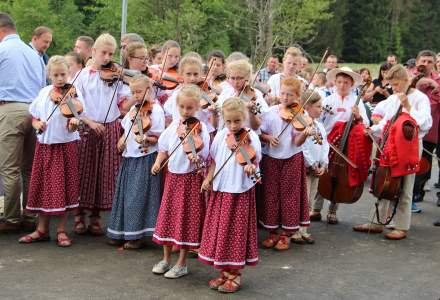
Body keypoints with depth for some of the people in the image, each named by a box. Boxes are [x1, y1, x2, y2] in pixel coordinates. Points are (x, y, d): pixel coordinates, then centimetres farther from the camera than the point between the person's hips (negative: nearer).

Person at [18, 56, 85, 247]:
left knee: (63, 187, 0)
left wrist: (74, 123, -35)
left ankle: (61, 231, 12)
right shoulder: (44, 93, 5)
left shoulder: (73, 94, -7)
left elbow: (71, 128, -13)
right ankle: (42, 230, 19)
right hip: (44, 145, 4)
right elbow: (34, 118, 13)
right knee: (42, 186, 8)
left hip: (65, 145, -4)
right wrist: (37, 124, -8)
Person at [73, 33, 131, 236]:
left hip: (110, 129, 2)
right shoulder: (82, 75, 2)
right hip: (87, 128, -1)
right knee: (84, 172, 3)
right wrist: (90, 122, -14)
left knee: (106, 173, 4)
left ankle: (96, 216, 16)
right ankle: (79, 215, 16)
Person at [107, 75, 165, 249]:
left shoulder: (155, 110, -10)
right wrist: (122, 139, 3)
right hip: (129, 157, 8)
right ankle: (121, 232, 22)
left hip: (145, 158, -8)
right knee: (124, 193, 12)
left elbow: (158, 138, -13)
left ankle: (137, 236, 5)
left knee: (139, 195, -4)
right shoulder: (133, 109, 12)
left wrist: (145, 139, -31)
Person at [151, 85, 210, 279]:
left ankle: (182, 264, 14)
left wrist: (196, 158, -37)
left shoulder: (200, 128, -11)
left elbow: (203, 155, -16)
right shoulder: (173, 126, 5)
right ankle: (166, 259, 26)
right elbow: (164, 148, 13)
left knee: (186, 219, 1)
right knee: (167, 216, 11)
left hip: (191, 177, -5)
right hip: (172, 176, 5)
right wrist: (158, 162, -3)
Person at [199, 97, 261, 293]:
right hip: (220, 189, 5)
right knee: (219, 230, 10)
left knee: (236, 231, 0)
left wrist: (251, 168, -34)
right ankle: (224, 272, 23)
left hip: (240, 191, -5)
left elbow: (255, 162, -13)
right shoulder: (221, 136, 5)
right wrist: (208, 178, 2)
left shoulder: (251, 137, -9)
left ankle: (235, 275, 13)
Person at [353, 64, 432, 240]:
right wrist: (373, 130, -1)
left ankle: (402, 227, 9)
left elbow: (426, 124, -18)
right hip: (390, 146, 6)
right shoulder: (392, 99, 10)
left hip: (410, 147, -6)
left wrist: (408, 107, -23)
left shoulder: (420, 98, -6)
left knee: (404, 190, 0)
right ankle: (377, 222, 18)